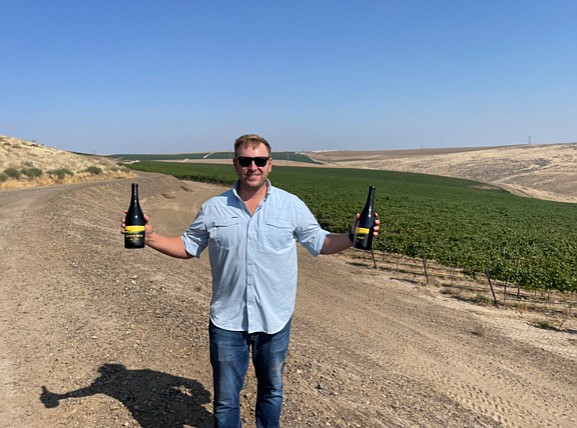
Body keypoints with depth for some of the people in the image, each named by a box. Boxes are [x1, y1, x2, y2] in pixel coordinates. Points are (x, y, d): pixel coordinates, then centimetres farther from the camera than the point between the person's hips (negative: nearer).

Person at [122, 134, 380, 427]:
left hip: (275, 320, 1)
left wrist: (352, 237, -16)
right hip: (227, 322, 0)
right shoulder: (213, 208, -3)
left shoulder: (292, 205, -5)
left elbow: (319, 242, 1)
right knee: (225, 398, 15)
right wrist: (150, 238, -8)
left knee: (271, 390, 23)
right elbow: (188, 247, 6)